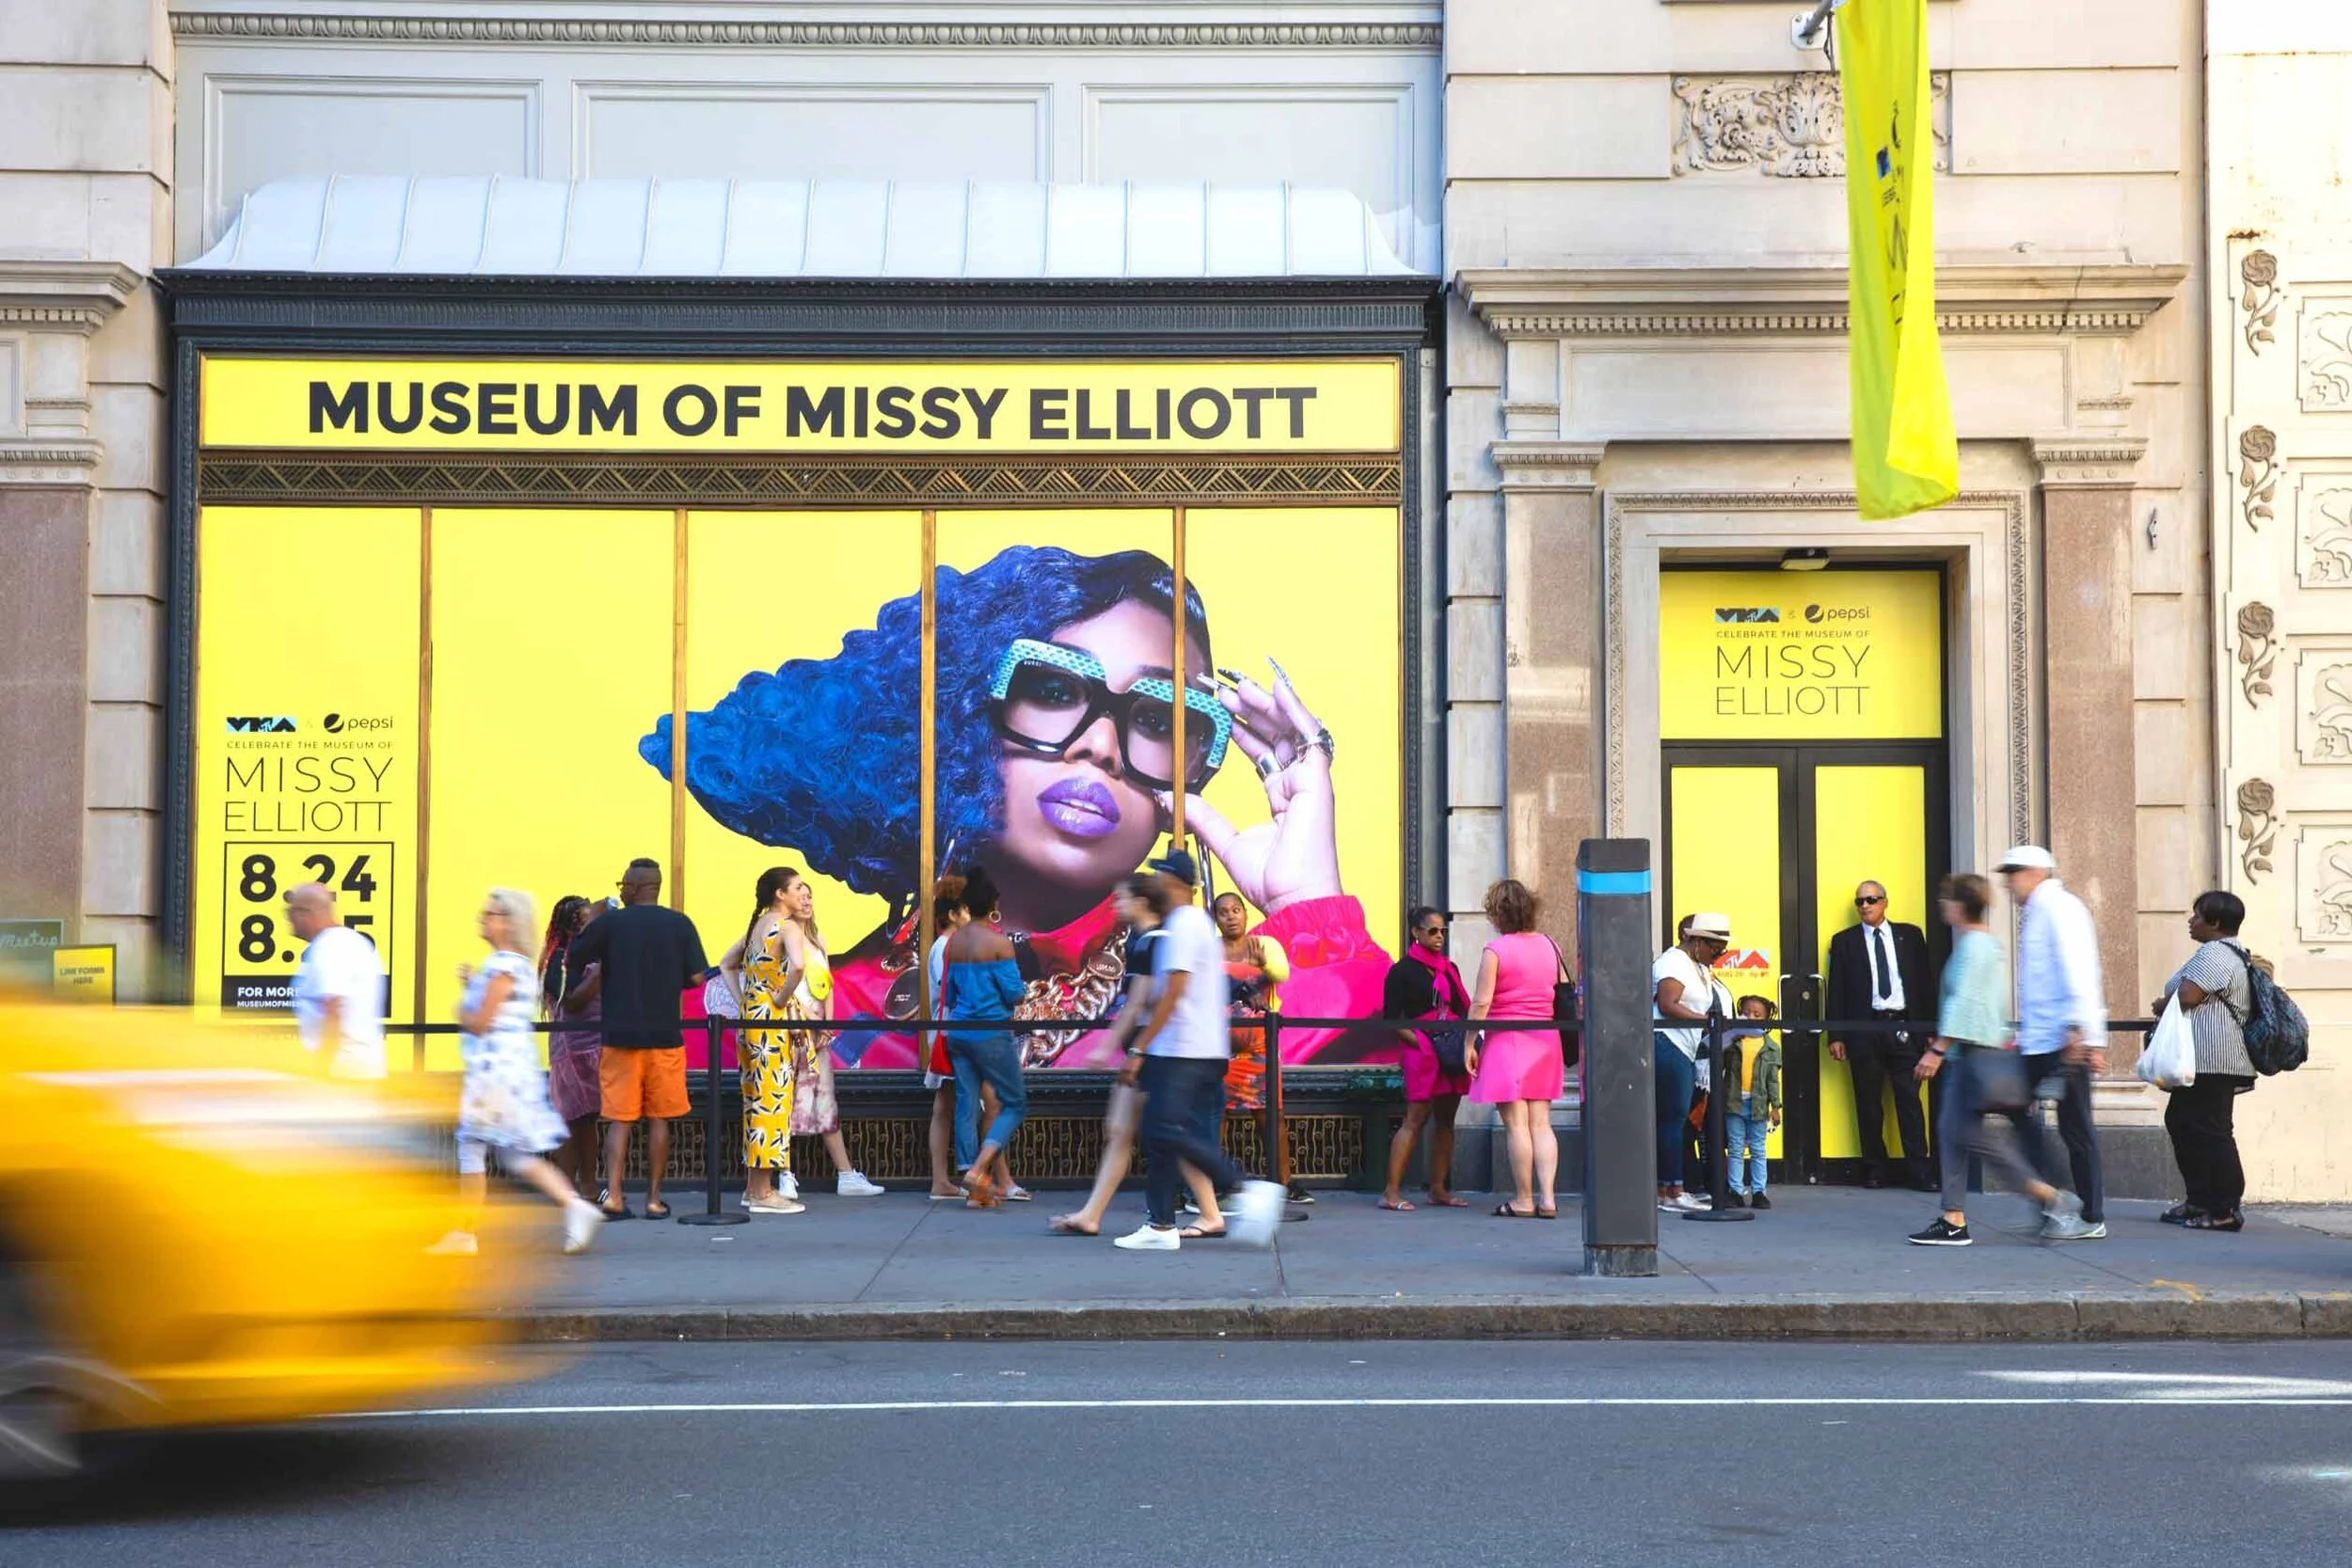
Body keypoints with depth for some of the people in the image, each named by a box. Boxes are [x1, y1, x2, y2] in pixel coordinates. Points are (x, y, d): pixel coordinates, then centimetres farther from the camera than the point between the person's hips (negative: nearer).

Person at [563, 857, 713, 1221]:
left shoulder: (609, 923, -2)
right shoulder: (680, 924, -1)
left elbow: (572, 961, 3)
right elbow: (697, 977, -3)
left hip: (620, 1036, 0)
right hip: (664, 1037, 0)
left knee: (619, 1119, 3)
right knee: (658, 1119, 8)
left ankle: (613, 1195, -7)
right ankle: (654, 1200, 9)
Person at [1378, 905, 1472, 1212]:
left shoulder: (1449, 969, 18)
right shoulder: (1403, 971, -1)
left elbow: (1463, 1011, 21)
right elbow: (1391, 1019, -6)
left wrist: (1465, 1041, 2)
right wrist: (1420, 1042, -16)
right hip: (1420, 1052, -7)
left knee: (1446, 1120, 7)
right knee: (1416, 1118, -12)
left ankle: (1438, 1189, 12)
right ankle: (1391, 1192, -12)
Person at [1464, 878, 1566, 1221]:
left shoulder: (1495, 950, -10)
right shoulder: (1550, 946, 8)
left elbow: (1481, 1003, -12)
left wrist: (1469, 1043, -5)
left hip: (1506, 1040, -6)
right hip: (1545, 1040, 6)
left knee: (1516, 1125, -2)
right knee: (1541, 1124, 7)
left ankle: (1523, 1201, 0)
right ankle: (1548, 1198, 2)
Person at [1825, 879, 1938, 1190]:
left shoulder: (1910, 935, 11)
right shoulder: (1844, 941, 9)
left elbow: (1926, 981, 10)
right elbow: (1837, 991, 6)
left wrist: (1930, 1028, 4)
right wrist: (1836, 1036, -2)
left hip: (1905, 1028, 0)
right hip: (1865, 1030, 0)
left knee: (1910, 1101, -3)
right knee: (1869, 1104, 2)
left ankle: (1919, 1171, -2)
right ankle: (1875, 1170, 9)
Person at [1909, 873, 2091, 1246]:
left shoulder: (1974, 945, -13)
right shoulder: (1985, 942, 17)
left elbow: (1964, 1002, -20)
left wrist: (1937, 1050, -21)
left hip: (1977, 1052, -10)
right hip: (1970, 1054, 10)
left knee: (1978, 1136, -10)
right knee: (1951, 1131, 6)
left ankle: (2053, 1198, -6)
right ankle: (1953, 1221, 4)